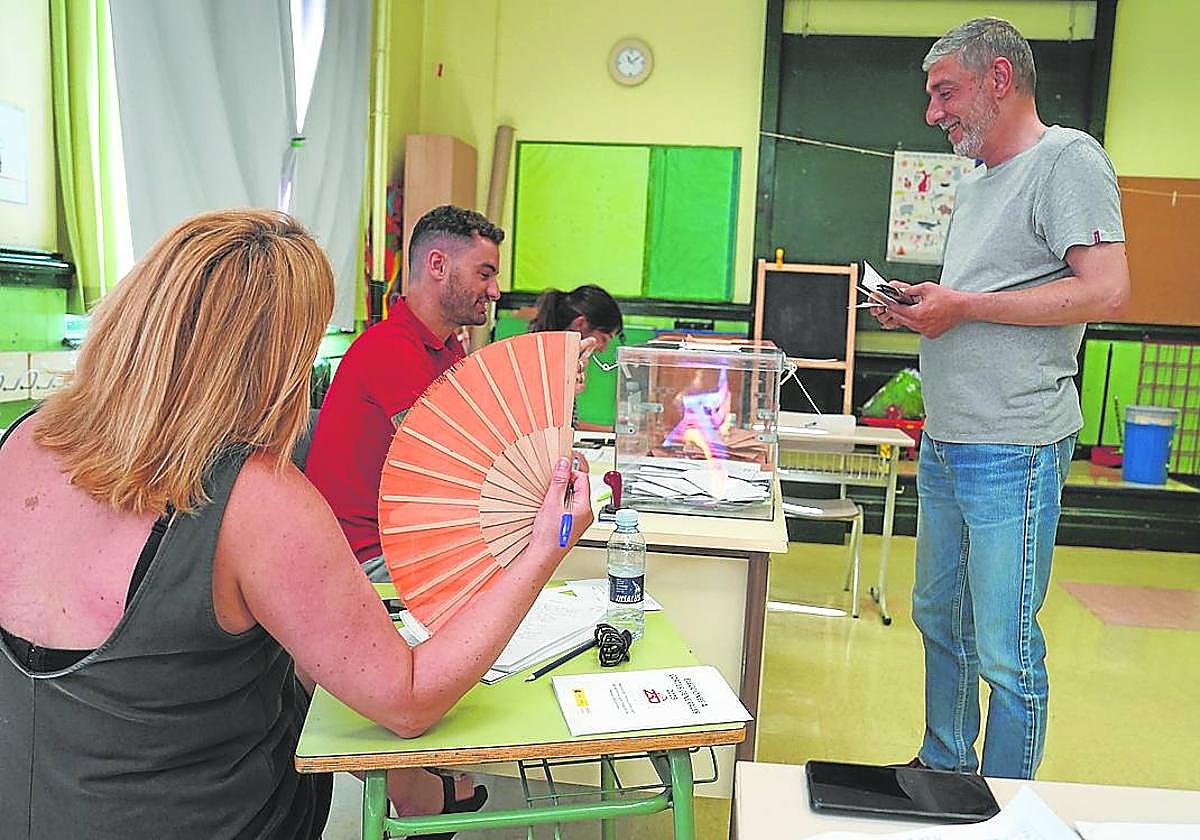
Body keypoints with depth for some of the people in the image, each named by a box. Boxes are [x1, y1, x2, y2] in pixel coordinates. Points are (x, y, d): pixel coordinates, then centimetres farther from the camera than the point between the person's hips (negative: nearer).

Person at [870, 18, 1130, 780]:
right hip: (944, 441, 9)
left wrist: (963, 305, -17)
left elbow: (1108, 293, -19)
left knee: (1005, 652, -1)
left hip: (1011, 450, -9)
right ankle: (943, 770, 35)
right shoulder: (976, 184, 19)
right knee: (939, 618, 18)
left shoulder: (1067, 159, -8)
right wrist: (922, 309, 6)